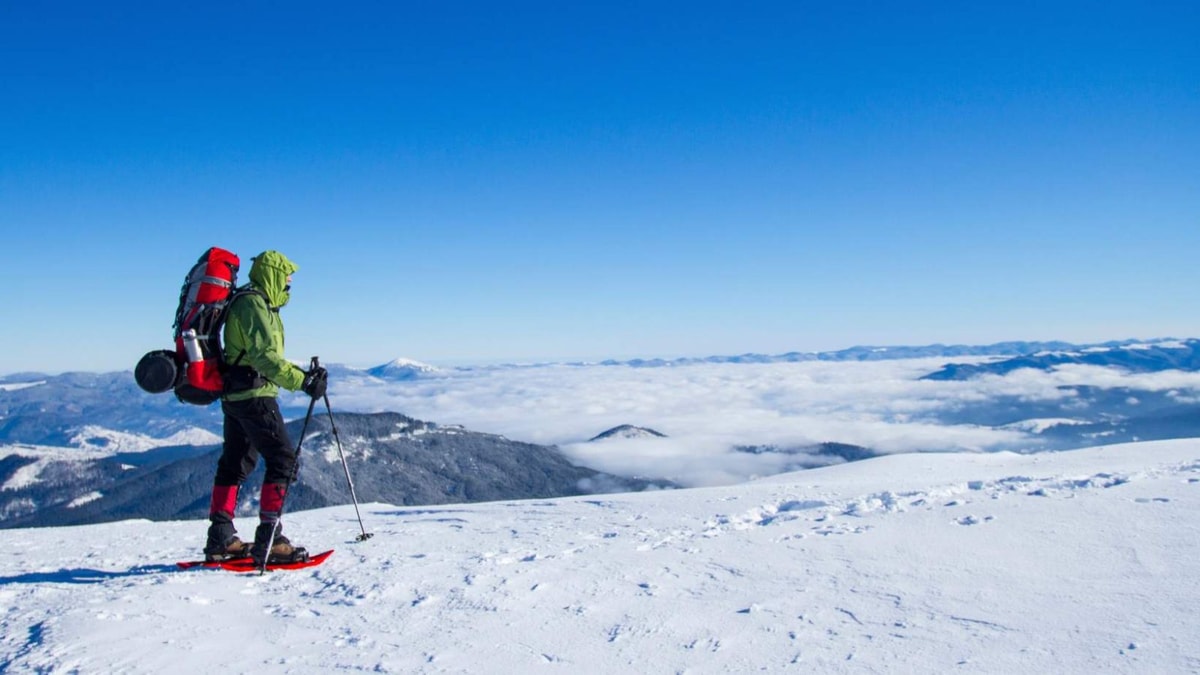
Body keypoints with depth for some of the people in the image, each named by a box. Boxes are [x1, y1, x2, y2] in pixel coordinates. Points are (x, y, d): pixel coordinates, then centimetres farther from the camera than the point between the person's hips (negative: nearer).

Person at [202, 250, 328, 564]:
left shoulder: (249, 304, 20)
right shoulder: (254, 305, -13)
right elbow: (266, 358, -24)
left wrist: (303, 373, 13)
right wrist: (303, 381, -26)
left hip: (234, 396, 11)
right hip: (254, 396, -11)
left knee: (236, 463, 15)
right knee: (283, 460, -8)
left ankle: (221, 538, 22)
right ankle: (269, 538, -9)